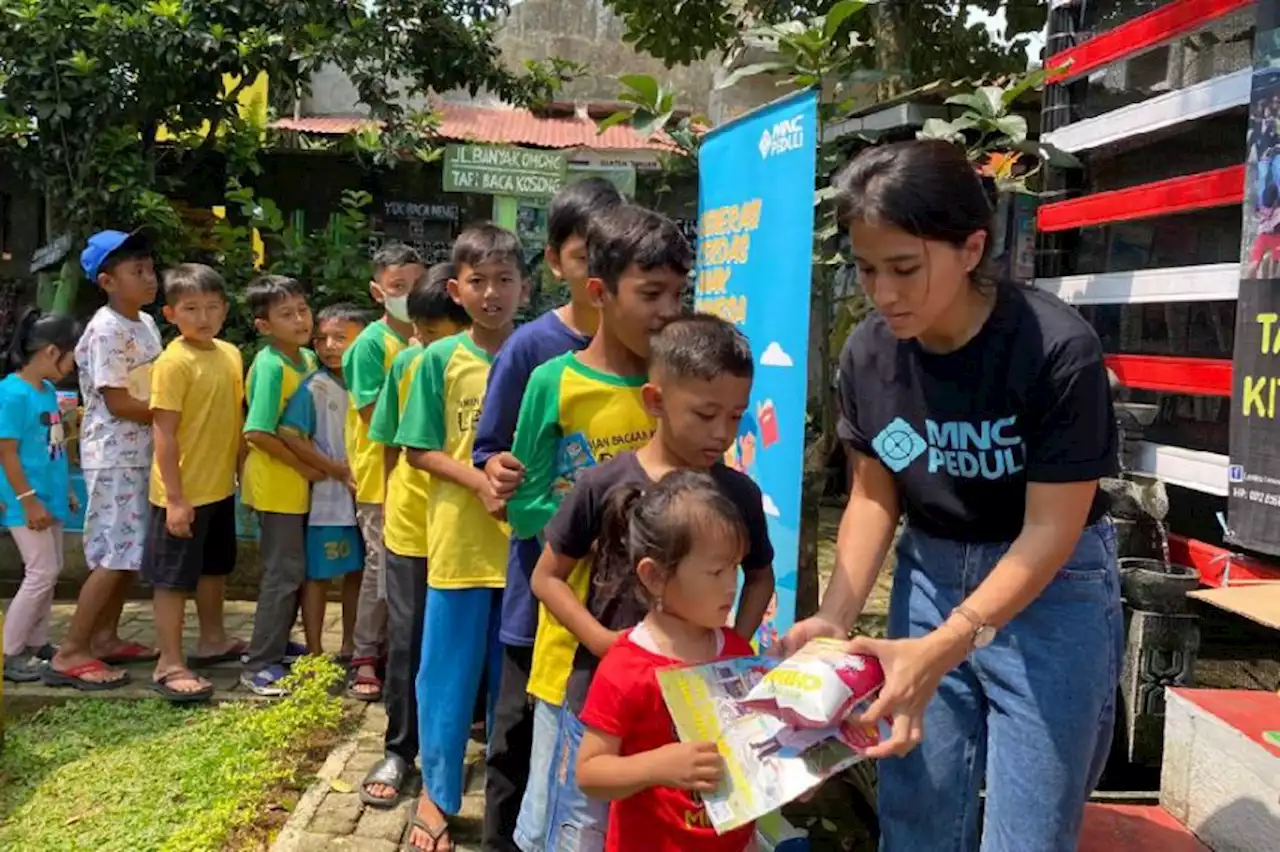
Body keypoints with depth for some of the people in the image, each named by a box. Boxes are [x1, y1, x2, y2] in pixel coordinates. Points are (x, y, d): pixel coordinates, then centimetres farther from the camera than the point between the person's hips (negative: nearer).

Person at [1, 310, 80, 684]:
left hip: (49, 497, 9)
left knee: (49, 572, 14)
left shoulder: (48, 390, 8)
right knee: (41, 573, -6)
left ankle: (36, 646, 25)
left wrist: (65, 490, 22)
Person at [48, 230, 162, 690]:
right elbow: (118, 403, -19)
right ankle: (70, 653, 0)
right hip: (114, 456, -9)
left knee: (132, 553, 13)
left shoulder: (147, 323, 10)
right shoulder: (105, 331, -16)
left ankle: (105, 637, 24)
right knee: (114, 554, -7)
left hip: (142, 453, 9)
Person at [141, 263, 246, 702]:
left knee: (215, 567, 23)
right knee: (174, 578, 3)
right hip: (184, 492, -8)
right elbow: (163, 433, -19)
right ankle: (169, 665, 13)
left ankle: (213, 638, 41)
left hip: (221, 486, 8)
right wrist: (174, 498, -21)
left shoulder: (230, 355, 3)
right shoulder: (174, 361, -18)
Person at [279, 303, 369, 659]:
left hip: (362, 493, 5)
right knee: (319, 575, 3)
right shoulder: (314, 387, -11)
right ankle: (314, 652, 13)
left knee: (356, 571, 14)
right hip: (327, 497, -5)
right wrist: (339, 471, -15)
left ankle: (350, 646, 28)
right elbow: (289, 436, -18)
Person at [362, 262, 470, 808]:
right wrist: (393, 505, 8)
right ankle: (398, 751, 19)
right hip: (411, 526, 1)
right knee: (408, 640, 7)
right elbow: (392, 445, 7)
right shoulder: (408, 364, -3)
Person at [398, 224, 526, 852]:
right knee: (448, 673, 9)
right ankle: (437, 793, 27)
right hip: (460, 542, -1)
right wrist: (480, 483, -16)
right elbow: (420, 450, -2)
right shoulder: (440, 360, -3)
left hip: (529, 541, 1)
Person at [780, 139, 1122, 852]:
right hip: (931, 578, 4)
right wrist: (836, 618, -12)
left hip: (1053, 591, -4)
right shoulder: (869, 352, -9)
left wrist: (941, 650, -29)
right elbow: (875, 496, 1)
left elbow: (1049, 530, -21)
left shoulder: (1058, 349, -23)